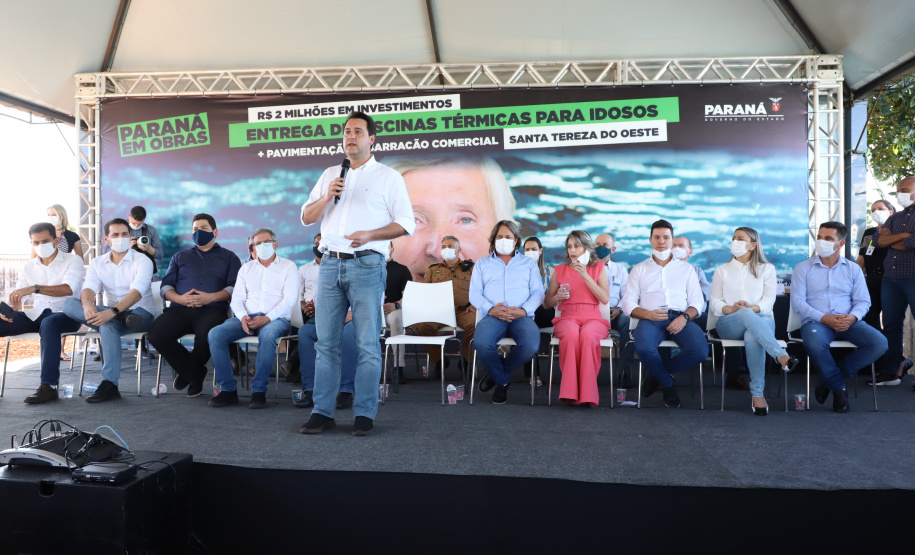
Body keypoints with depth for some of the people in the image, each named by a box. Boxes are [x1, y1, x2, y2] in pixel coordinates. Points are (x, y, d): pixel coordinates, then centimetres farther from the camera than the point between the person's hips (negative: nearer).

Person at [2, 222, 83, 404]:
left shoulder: (73, 261, 0)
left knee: (48, 324, -39)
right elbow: (17, 298, 11)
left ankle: (49, 386, -39)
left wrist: (34, 288, -31)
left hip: (66, 314, -5)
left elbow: (69, 288, -19)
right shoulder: (28, 267, 16)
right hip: (36, 314, 5)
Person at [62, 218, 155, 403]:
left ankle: (109, 385, -35)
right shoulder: (97, 263, 11)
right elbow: (88, 289, -6)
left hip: (140, 313, -5)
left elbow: (136, 292, -20)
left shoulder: (142, 261, -4)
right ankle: (122, 318, -32)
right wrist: (88, 305, -32)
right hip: (111, 313, 5)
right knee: (69, 304, -18)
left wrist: (112, 312, -37)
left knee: (109, 326, -37)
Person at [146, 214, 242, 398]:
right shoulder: (180, 256, 30)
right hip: (179, 309, 3)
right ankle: (195, 372, -9)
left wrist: (210, 297, -14)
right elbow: (166, 286, 18)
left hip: (212, 309, -3)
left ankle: (187, 371, -4)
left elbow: (235, 287, 4)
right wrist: (179, 298, -5)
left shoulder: (228, 257, 20)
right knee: (156, 334, -27)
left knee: (207, 334, -38)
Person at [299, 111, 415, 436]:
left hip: (366, 265, -4)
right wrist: (326, 197, -1)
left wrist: (369, 234, -14)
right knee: (326, 342, 4)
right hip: (330, 263, 4)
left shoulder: (388, 177, 7)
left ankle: (364, 414, 4)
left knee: (368, 344, -3)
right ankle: (322, 412, 11)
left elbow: (406, 223, -1)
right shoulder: (330, 175, 20)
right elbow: (306, 217, 17)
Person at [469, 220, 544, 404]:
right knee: (481, 344, -35)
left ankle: (498, 373, -1)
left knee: (530, 346, -34)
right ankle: (502, 381, -3)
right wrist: (491, 309, -11)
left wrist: (524, 310, -11)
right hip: (492, 315, 0)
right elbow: (474, 293, 10)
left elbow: (538, 292, 10)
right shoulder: (482, 264, 23)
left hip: (521, 316, 0)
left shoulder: (529, 263, 23)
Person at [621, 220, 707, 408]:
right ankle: (667, 383, -4)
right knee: (644, 348, -36)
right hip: (651, 319, -1)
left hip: (680, 318, 2)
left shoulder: (686, 268, 23)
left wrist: (685, 317, -9)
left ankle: (657, 373, -2)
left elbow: (697, 301, 13)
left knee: (700, 351, -30)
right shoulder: (639, 269, 20)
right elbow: (628, 303, 10)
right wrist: (647, 314, -11)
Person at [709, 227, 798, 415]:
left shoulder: (766, 269, 18)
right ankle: (782, 356, -49)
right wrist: (732, 309, -14)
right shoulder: (722, 270, 21)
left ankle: (757, 395, -42)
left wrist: (752, 307, -18)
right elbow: (714, 303, 8)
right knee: (746, 314, -39)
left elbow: (769, 301, 4)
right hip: (729, 324, 0)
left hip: (761, 320, 0)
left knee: (752, 337, -39)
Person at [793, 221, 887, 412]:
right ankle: (838, 386, -8)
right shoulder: (803, 268, 7)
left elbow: (863, 301, 10)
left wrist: (853, 317, -13)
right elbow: (797, 301, -3)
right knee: (814, 344, -38)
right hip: (816, 321, -3)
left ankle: (829, 378, -8)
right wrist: (824, 318, -16)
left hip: (848, 323, 3)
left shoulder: (853, 269, 16)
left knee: (879, 343, -24)